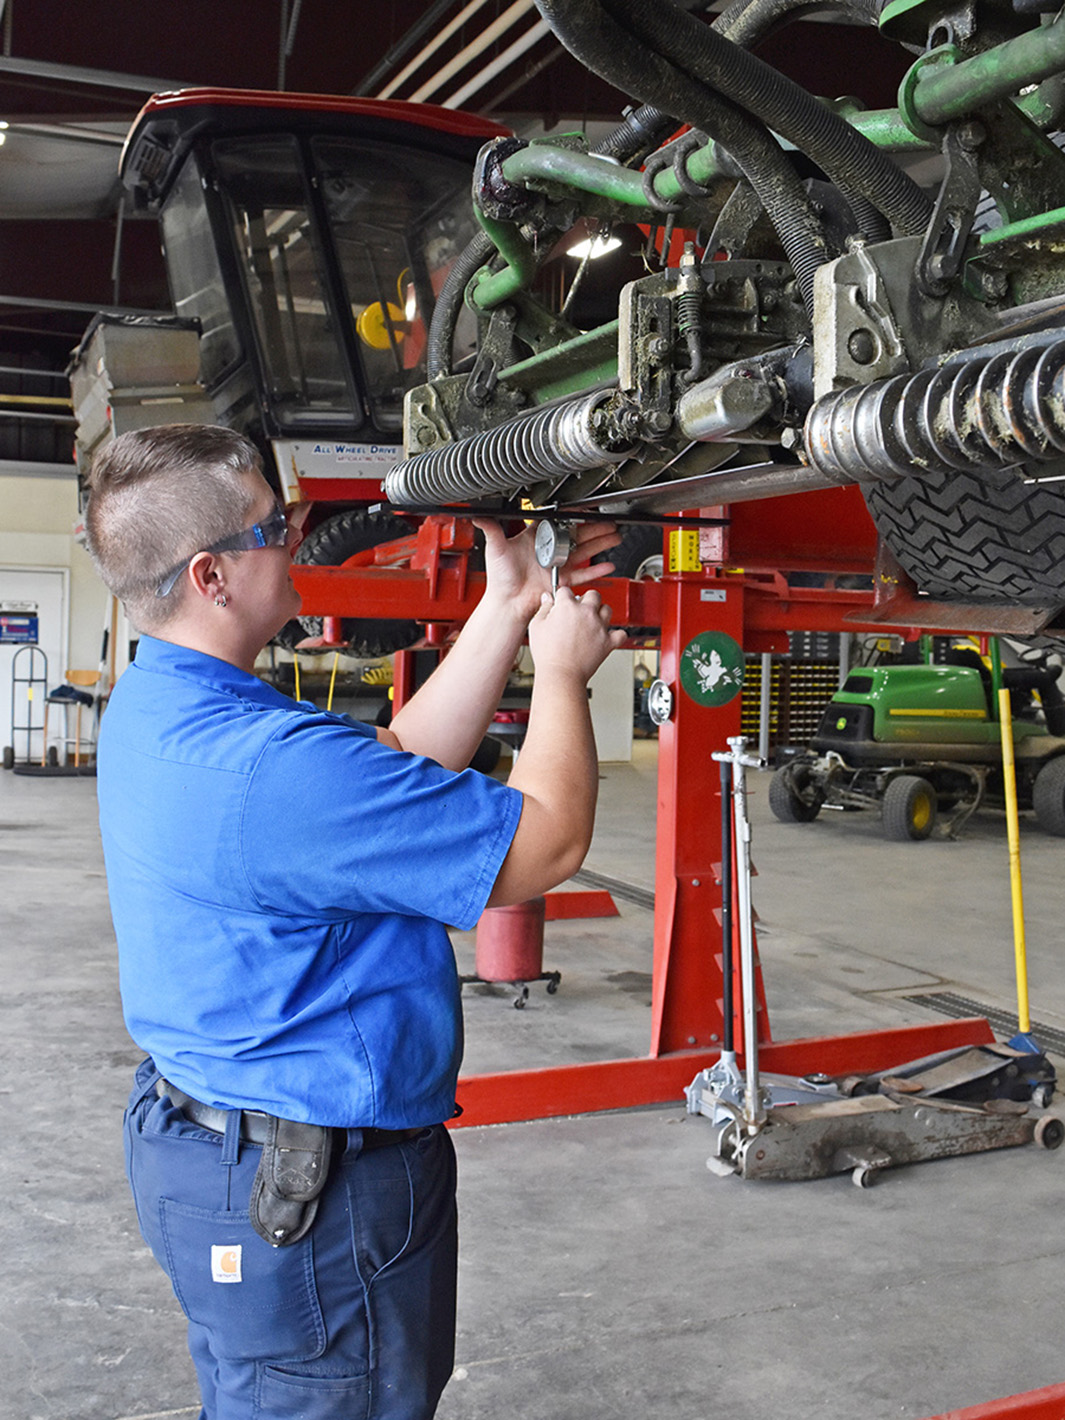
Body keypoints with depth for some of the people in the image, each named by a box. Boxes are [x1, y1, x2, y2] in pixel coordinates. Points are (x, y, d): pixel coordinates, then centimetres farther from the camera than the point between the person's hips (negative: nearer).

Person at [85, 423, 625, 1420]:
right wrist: (561, 669, -7)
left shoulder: (151, 706, 1)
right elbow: (547, 843, -23)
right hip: (308, 1192, -10)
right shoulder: (271, 763, -32)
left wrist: (507, 610, 4)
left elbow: (401, 772, 5)